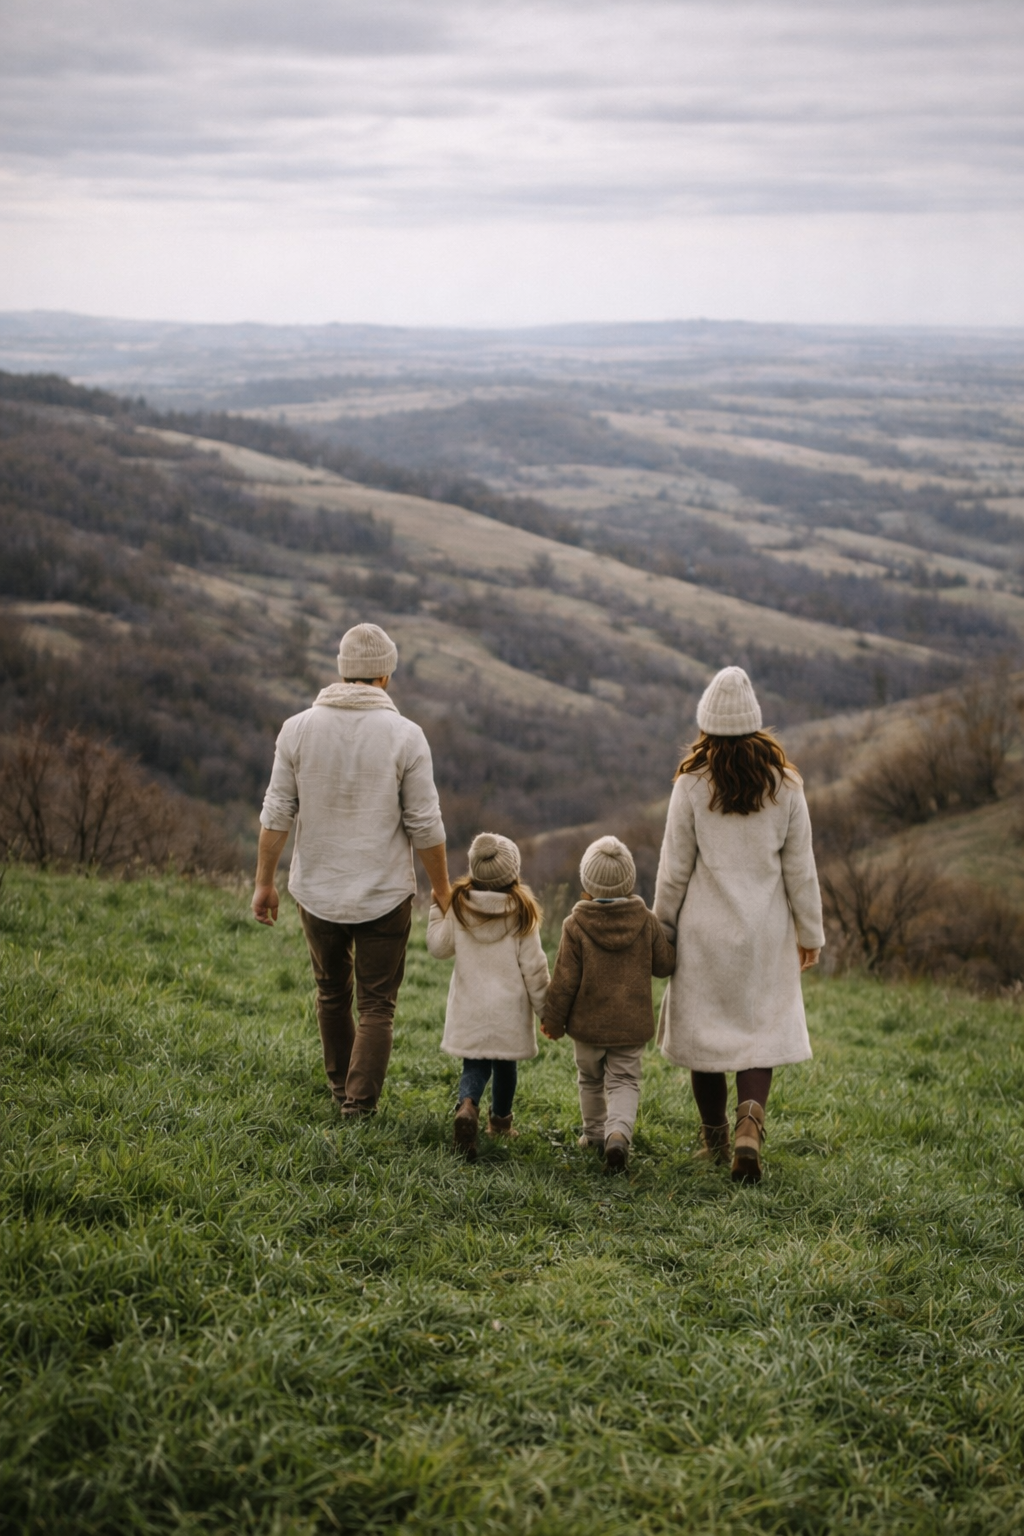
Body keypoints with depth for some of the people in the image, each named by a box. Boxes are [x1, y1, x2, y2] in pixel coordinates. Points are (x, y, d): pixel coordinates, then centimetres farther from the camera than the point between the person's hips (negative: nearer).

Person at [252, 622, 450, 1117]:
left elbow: (276, 814, -3)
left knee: (332, 994, 22)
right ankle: (358, 1108, 0)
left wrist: (264, 882, 7)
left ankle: (342, 1089, 36)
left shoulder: (298, 729, -5)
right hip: (384, 894, -3)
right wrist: (442, 889, 4)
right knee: (376, 1006, 7)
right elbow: (425, 827, -9)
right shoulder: (405, 737, -12)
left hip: (317, 891, 3)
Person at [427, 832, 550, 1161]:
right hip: (510, 1009, -1)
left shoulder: (458, 904, -6)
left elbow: (438, 947, 4)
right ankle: (500, 1121, 34)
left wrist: (437, 909, 16)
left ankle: (467, 1106, -22)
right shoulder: (522, 911, -11)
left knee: (474, 1064, 6)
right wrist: (545, 1008, 2)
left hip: (470, 1007, 1)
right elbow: (533, 967, -7)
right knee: (506, 1064, 18)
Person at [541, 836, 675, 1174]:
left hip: (588, 1024, -1)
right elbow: (665, 964, 2)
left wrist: (553, 1019, 2)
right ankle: (618, 1132, -19)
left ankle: (595, 1133, 34)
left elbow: (565, 980, -10)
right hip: (632, 1025, 1)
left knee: (590, 1080, 20)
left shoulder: (575, 926, -13)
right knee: (624, 1082, 5)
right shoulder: (647, 921, -7)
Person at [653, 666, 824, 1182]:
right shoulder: (784, 785, -4)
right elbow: (800, 868, 1)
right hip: (766, 932, 1)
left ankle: (716, 1141, 22)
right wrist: (810, 931, 11)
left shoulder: (691, 785, -9)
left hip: (704, 930, -1)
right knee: (761, 1029, 8)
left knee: (703, 1029, 12)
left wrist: (663, 926, 9)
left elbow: (674, 868, -4)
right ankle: (750, 1119, -16)